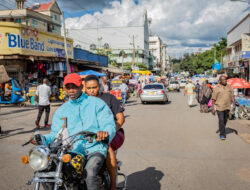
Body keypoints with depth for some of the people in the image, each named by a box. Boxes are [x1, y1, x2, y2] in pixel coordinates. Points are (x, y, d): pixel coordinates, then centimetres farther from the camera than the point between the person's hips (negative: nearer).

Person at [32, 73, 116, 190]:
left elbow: (109, 124, -4)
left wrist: (105, 132, -29)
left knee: (90, 172, -34)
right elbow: (56, 133, 12)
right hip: (72, 152, 4)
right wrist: (43, 139, -10)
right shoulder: (61, 111, 18)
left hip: (95, 149, -3)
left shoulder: (96, 103, 6)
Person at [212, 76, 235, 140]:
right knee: (221, 120, -8)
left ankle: (222, 130, 37)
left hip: (227, 107, 4)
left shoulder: (229, 87, 6)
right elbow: (213, 99, -5)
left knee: (225, 120, 15)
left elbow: (232, 96, 9)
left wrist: (234, 105, 0)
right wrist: (213, 108, -7)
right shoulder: (216, 88, -5)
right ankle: (222, 134, 0)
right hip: (219, 107, -4)